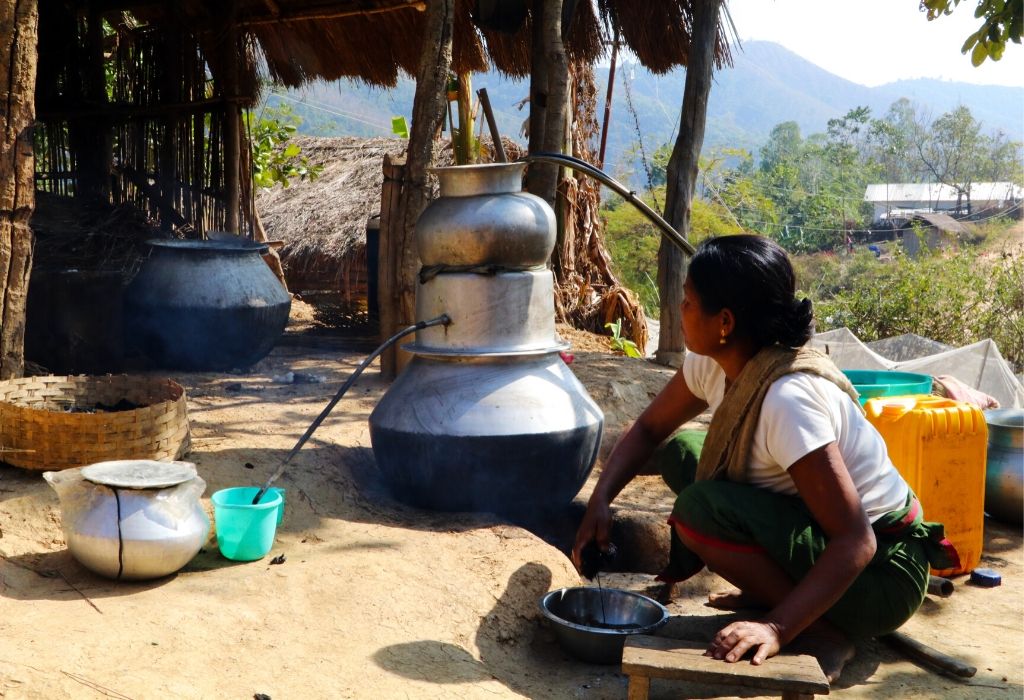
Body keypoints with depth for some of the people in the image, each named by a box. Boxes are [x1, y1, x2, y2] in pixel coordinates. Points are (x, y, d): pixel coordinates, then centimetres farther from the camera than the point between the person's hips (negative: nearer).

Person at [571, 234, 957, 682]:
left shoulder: (788, 397, -32)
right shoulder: (713, 362, -8)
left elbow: (856, 542, -32)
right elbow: (649, 429, 6)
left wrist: (776, 628, -40)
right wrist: (599, 502, -10)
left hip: (877, 571, -8)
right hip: (814, 526, 9)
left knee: (699, 509, -27)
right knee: (680, 451, 6)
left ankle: (823, 631, -9)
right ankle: (775, 591, 9)